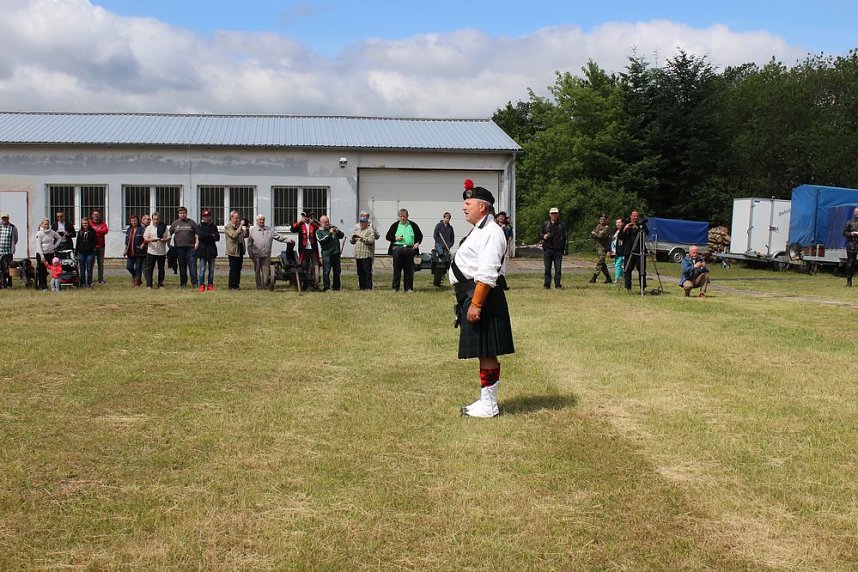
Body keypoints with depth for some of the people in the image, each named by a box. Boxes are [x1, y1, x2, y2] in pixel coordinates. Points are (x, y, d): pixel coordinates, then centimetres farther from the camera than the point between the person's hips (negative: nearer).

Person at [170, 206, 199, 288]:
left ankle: (194, 282, -4)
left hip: (191, 247, -2)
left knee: (192, 265, -6)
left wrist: (197, 242, -6)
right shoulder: (175, 223, 11)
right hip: (179, 247, 2)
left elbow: (197, 233, 6)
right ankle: (183, 283, 13)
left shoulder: (192, 222, 7)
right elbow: (169, 234, 16)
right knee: (182, 266, 7)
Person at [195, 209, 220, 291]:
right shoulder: (200, 226, 4)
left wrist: (207, 237, -13)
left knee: (211, 269, 5)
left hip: (212, 250, 3)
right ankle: (202, 285, -1)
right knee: (202, 269, -5)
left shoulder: (214, 226, 10)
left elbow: (217, 238, -1)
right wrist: (211, 235, -9)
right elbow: (200, 235, -15)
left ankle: (210, 285, 11)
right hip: (203, 250, -3)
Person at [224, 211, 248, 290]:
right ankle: (232, 286, 1)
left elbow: (245, 235, 19)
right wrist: (240, 226, -23)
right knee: (233, 269, -4)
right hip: (233, 251, -7)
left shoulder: (238, 225, 15)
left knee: (238, 269, 10)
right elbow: (234, 235, -22)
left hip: (240, 250, 7)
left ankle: (237, 285, 16)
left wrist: (246, 228, 2)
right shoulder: (228, 226, -7)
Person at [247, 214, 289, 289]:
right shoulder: (252, 229, 5)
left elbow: (278, 236, 10)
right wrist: (250, 253, -1)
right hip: (256, 255, -2)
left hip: (266, 255, 2)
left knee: (266, 270, 1)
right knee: (257, 271, 4)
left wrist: (288, 239, -2)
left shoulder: (269, 230, 12)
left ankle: (266, 284, 7)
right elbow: (249, 243, 4)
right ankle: (259, 285, 12)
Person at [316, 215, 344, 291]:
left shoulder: (333, 228, 16)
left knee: (337, 271, 8)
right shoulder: (319, 231, 5)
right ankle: (326, 287, -8)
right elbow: (321, 240, -11)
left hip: (336, 253, 5)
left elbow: (341, 236, 12)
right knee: (326, 271, -10)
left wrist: (338, 232, -9)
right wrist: (329, 233, -17)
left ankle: (336, 287, 17)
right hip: (326, 254, -5)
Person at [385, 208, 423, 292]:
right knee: (397, 269, 0)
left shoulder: (413, 225, 11)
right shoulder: (395, 225, 10)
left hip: (410, 250, 0)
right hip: (397, 249, 0)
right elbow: (387, 236, 12)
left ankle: (409, 288, 10)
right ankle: (395, 287, 6)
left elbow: (420, 235, 18)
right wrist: (395, 239, -6)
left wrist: (417, 243, 0)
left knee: (409, 270, 3)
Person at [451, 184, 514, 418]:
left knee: (486, 353, -4)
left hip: (482, 296, -11)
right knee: (482, 353, 15)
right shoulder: (480, 231, 18)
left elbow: (487, 274, -22)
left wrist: (476, 304, -24)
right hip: (471, 297, 11)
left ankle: (489, 405, 3)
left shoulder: (490, 232, -15)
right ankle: (486, 400, 23)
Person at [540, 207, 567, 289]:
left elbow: (565, 237, 8)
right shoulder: (545, 224, 10)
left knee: (558, 268, -2)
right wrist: (543, 236, -9)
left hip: (558, 250, -1)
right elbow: (540, 233, 14)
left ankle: (557, 284, 4)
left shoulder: (562, 225, 8)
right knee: (547, 268, 4)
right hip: (547, 249, 1)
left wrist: (566, 248, 2)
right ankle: (547, 284, 10)